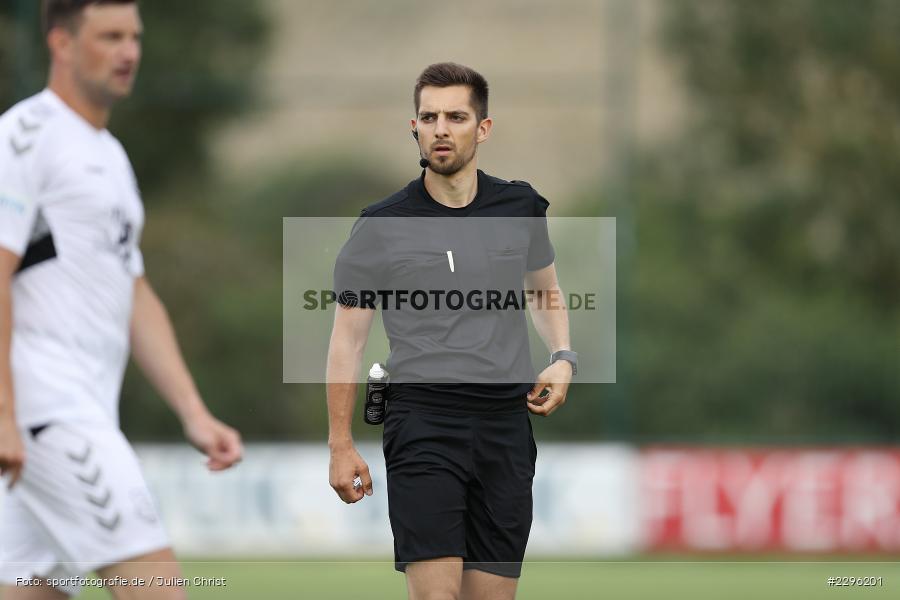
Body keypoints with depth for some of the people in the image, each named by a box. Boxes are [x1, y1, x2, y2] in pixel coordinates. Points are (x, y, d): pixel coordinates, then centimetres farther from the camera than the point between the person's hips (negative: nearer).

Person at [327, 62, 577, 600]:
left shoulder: (521, 208, 8)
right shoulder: (382, 228, -2)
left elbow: (545, 289, 27)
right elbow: (347, 339, 5)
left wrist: (563, 358, 7)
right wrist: (342, 445, 1)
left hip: (505, 427, 3)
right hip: (423, 423, -3)